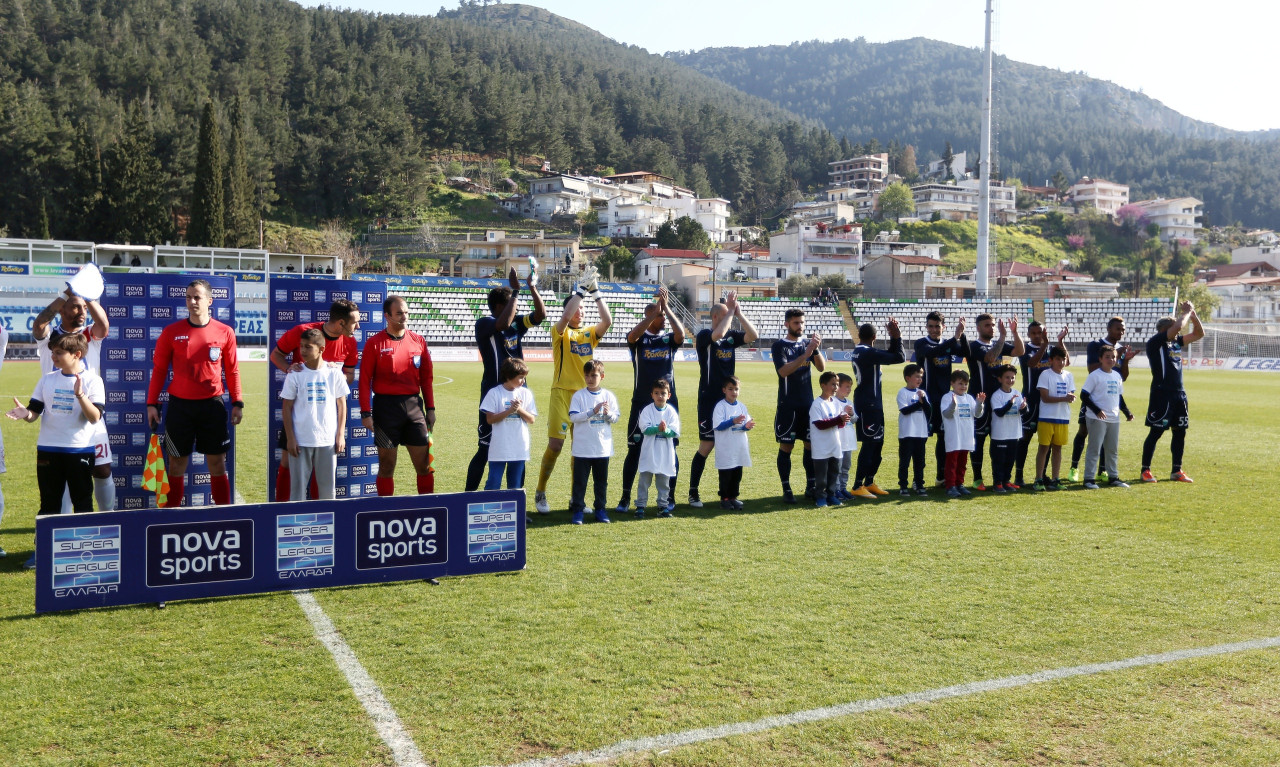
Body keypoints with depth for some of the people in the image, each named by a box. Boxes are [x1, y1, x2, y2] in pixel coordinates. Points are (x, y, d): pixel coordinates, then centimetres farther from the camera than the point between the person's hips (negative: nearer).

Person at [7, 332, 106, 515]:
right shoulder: (47, 379, 8)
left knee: (82, 503, 5)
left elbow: (95, 417, -15)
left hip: (80, 449, -4)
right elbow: (34, 412, 7)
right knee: (49, 503, 9)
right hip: (48, 449, 4)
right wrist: (26, 414, -15)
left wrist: (80, 394, -28)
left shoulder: (92, 380, -5)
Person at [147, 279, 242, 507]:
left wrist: (237, 403, 3)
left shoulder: (225, 332, 1)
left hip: (213, 405, 0)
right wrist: (152, 403, 1)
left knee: (217, 462, 4)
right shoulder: (171, 332, 1)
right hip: (179, 405, 0)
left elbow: (232, 370, 7)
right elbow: (159, 369, 5)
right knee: (177, 464, 5)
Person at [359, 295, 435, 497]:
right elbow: (365, 380, -5)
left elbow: (426, 378, 10)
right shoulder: (374, 343, -3)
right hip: (385, 407, -3)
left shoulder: (419, 341, 7)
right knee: (387, 464, 5)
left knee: (423, 463, 4)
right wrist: (366, 413, -10)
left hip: (414, 405, 3)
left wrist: (430, 408, 6)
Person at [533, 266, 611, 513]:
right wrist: (581, 289, -21)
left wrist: (595, 292, -13)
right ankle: (540, 493, 7)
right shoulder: (560, 332, 0)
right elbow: (565, 317, -22)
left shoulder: (589, 333, 10)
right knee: (555, 444, -9)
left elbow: (607, 321, -8)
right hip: (562, 393, -4)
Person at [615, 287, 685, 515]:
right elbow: (632, 335, -23)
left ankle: (670, 497, 16)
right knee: (634, 449, 0)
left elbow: (681, 334, -15)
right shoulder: (640, 338, 1)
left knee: (670, 448, 4)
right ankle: (625, 498, 8)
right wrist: (656, 310, -23)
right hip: (641, 402, -2)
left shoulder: (669, 338, 7)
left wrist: (667, 308, -17)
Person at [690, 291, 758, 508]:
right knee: (706, 446, -5)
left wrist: (739, 313, -10)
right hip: (709, 400, -6)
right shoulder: (704, 335, -9)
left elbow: (753, 336, -4)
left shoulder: (731, 336, 8)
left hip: (728, 400, 6)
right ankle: (693, 493, 6)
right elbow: (717, 334, -30)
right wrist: (731, 310, -18)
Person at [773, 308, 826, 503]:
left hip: (808, 403, 5)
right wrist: (806, 354, -25)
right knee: (786, 446, -1)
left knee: (811, 444, 7)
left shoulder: (807, 344, 9)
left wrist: (816, 349, -16)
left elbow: (822, 367, 0)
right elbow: (783, 371, -19)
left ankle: (811, 486, 16)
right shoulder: (779, 346, -5)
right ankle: (786, 489, 4)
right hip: (787, 405, -5)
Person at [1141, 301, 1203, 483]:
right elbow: (1178, 326, -20)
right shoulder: (1155, 342, -9)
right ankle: (1145, 470, 3)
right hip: (1161, 393, -8)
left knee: (1180, 432, 10)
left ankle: (1177, 471, 19)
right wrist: (1185, 313, -3)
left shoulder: (1176, 342, 14)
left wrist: (1192, 314, 8)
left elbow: (1199, 334, 20)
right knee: (1156, 432, -4)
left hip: (1179, 394, 8)